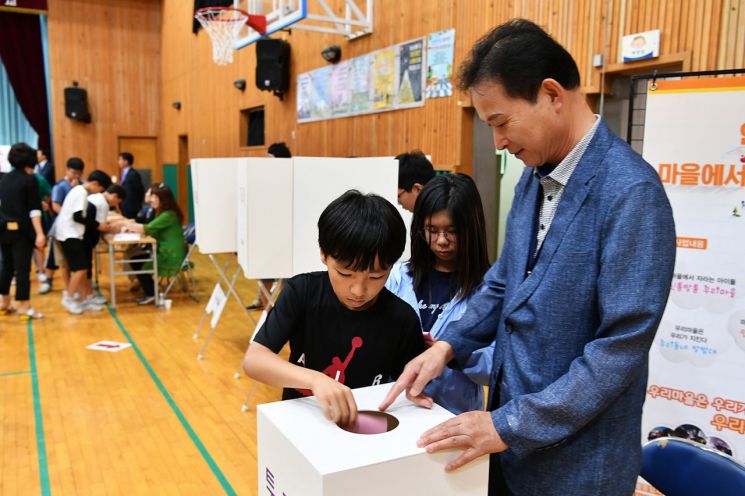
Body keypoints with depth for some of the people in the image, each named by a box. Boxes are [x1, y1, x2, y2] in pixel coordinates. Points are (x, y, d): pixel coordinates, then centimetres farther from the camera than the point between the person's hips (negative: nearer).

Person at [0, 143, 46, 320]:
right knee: (22, 268, -3)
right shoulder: (30, 179, -9)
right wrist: (39, 233, -18)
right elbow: (34, 209, -15)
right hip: (21, 229, -7)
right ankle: (24, 307, 0)